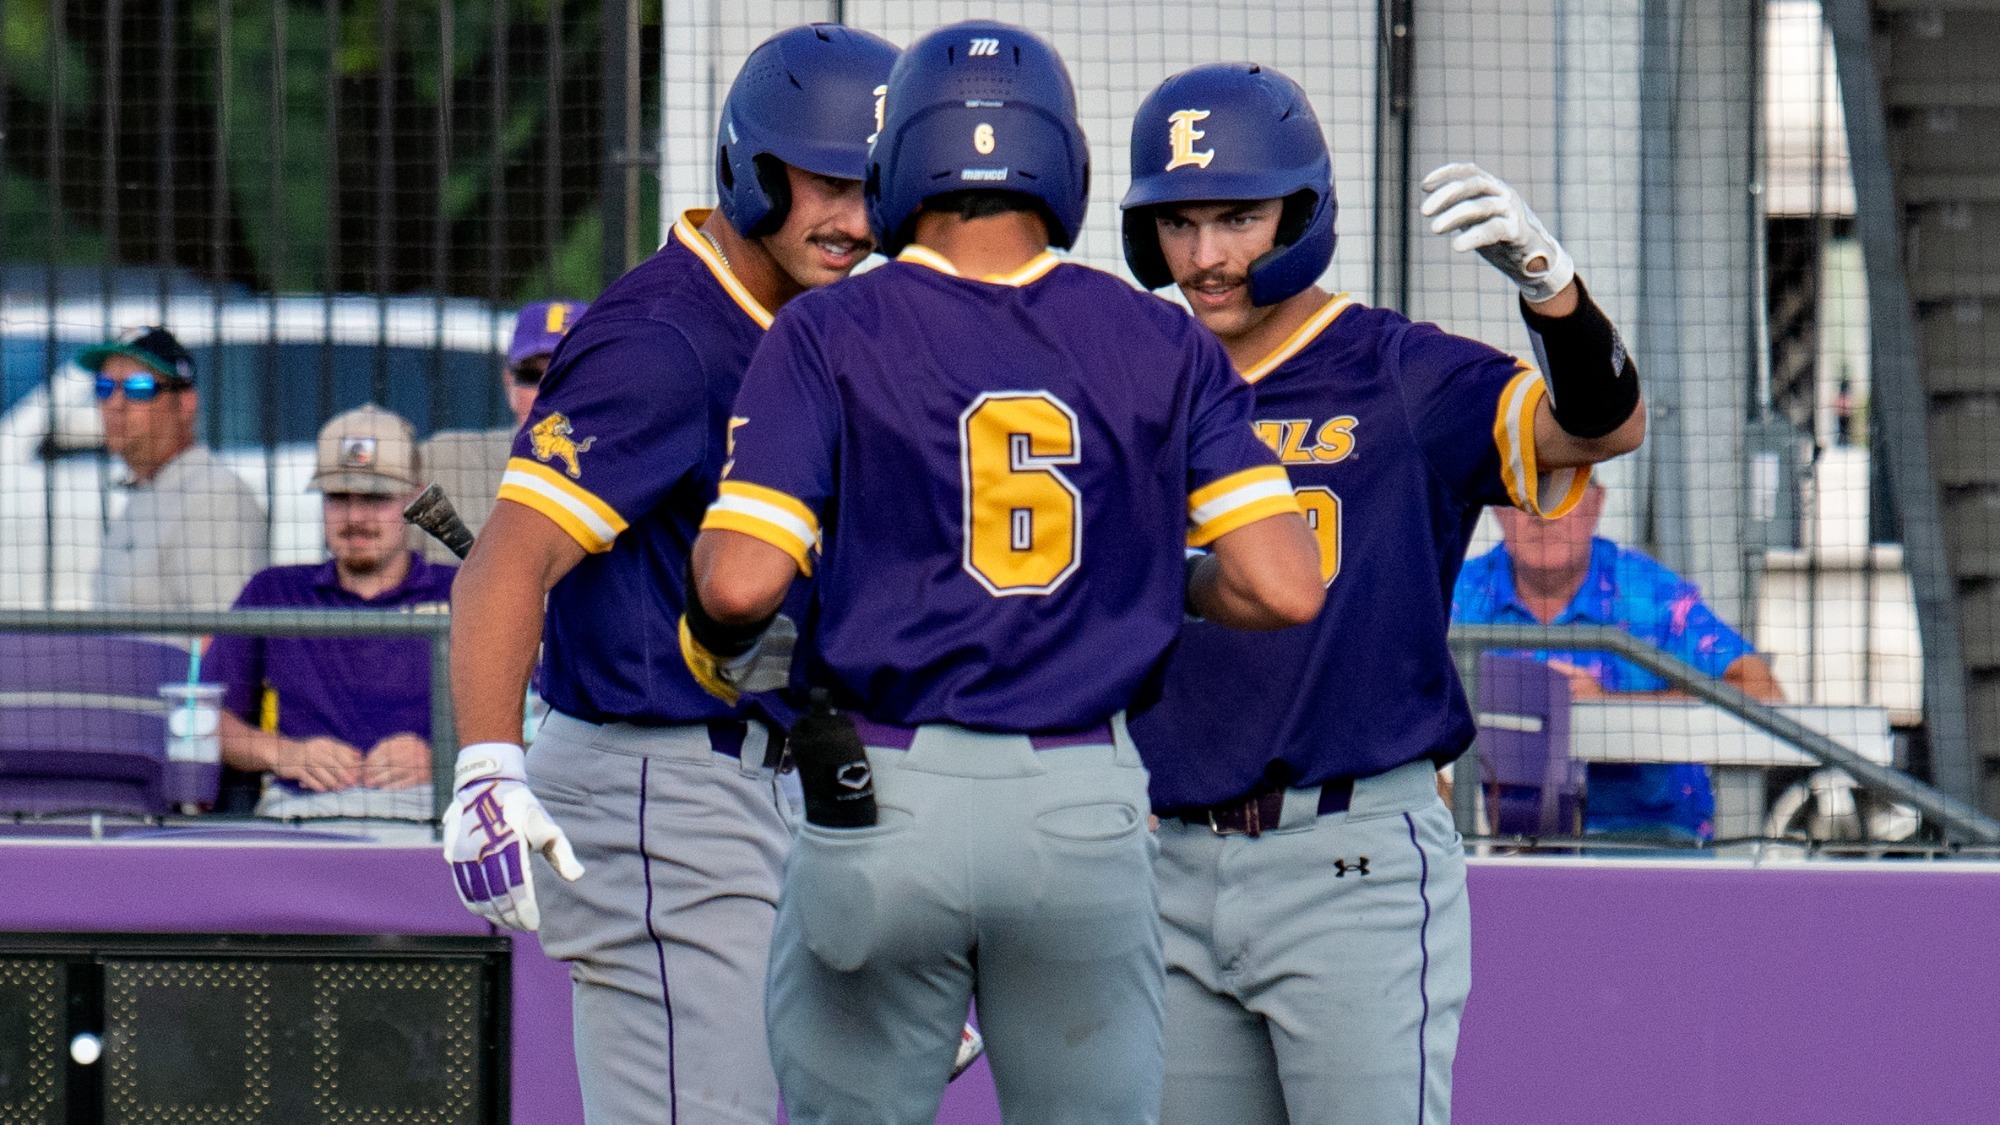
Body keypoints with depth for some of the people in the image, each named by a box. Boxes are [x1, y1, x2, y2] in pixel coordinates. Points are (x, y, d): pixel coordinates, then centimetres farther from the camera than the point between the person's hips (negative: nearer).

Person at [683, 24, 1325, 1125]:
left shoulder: (830, 334, -2)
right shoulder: (1161, 345, 4)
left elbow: (742, 580, -12)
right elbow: (1283, 588, -3)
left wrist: (713, 650, 11)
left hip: (884, 811, -1)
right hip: (1087, 813, 2)